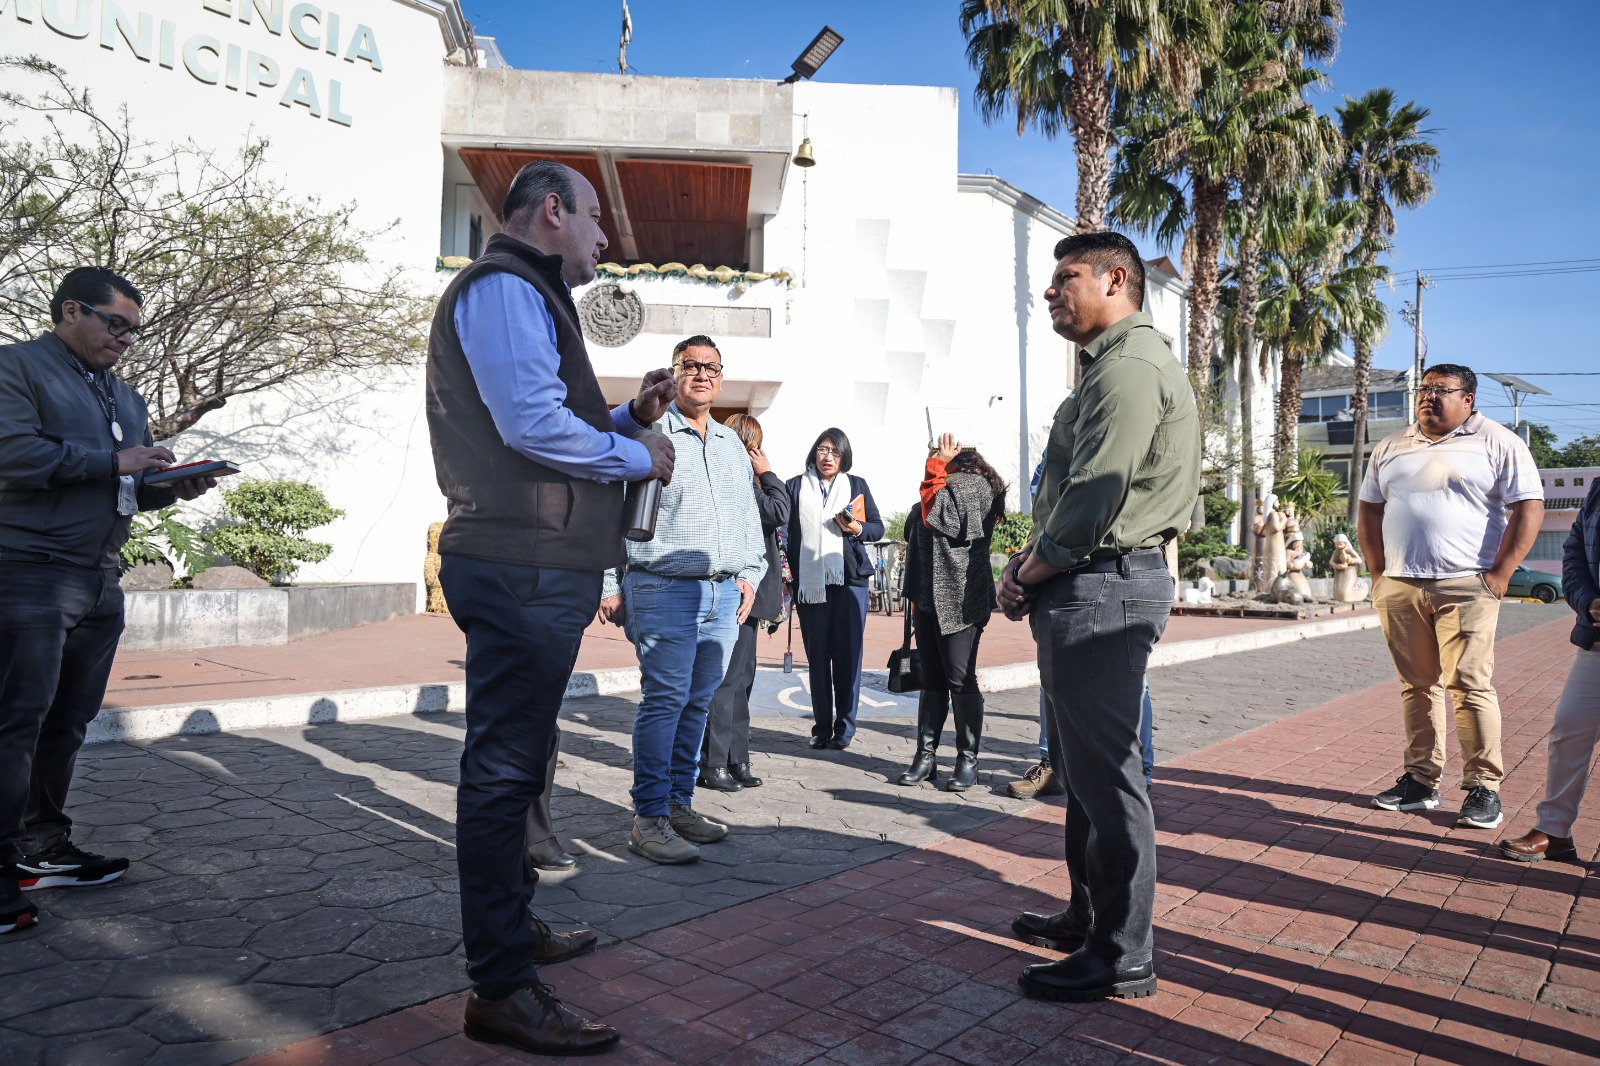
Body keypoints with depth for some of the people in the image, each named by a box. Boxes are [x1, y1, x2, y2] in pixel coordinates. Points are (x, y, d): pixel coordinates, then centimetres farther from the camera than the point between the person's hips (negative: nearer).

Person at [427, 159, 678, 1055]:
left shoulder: (525, 296, 26)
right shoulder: (504, 289, -8)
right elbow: (533, 423, -22)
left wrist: (630, 417, 14)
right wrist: (639, 455, -9)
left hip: (536, 568, 12)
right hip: (523, 568, -12)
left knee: (517, 761, 20)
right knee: (505, 768, -7)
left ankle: (514, 927, 36)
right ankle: (503, 989, 2)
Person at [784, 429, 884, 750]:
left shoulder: (857, 485, 12)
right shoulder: (795, 487, 10)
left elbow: (878, 527, 13)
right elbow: (785, 533, 7)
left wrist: (858, 528, -8)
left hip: (850, 580, 0)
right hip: (809, 583, 0)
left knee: (848, 655, -2)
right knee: (817, 657, 4)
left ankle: (844, 727, 7)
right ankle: (821, 727, 12)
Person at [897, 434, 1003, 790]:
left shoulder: (973, 484, -6)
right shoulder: (946, 486, 21)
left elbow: (938, 518, -18)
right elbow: (916, 533, 26)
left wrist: (937, 468, -9)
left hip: (959, 599, -9)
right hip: (929, 597, 9)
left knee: (960, 679, -4)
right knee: (932, 679, 9)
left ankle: (968, 760, 4)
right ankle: (925, 756, 12)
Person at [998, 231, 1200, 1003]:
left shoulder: (1131, 366, -14)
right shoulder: (1111, 365, 21)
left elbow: (1095, 495, -21)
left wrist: (1032, 573, -9)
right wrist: (1027, 561, 8)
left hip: (1103, 587, -11)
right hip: (1086, 588, 11)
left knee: (1106, 772, -3)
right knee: (1083, 765, 18)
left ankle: (1122, 958, 9)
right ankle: (1089, 918, 32)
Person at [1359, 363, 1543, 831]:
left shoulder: (1497, 443, 3)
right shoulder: (1391, 448, 16)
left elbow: (1529, 508, -3)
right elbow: (1369, 511, 19)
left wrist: (1499, 574, -10)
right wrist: (1379, 573, 9)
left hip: (1464, 589, -4)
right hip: (1399, 589, 4)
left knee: (1471, 687, -6)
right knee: (1417, 686, 8)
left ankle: (1484, 787, 4)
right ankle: (1421, 780, 16)